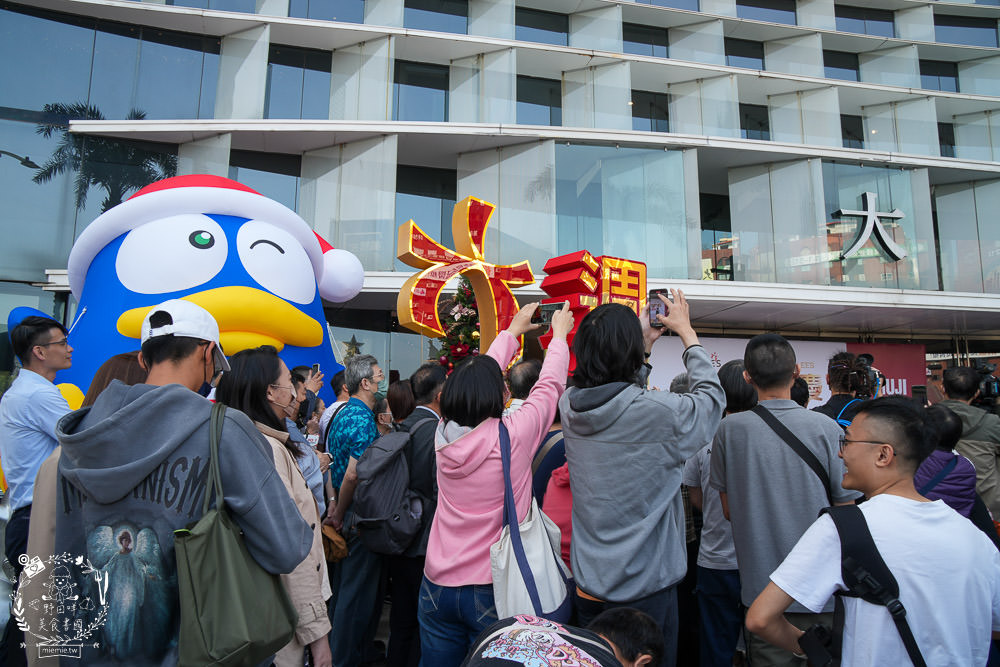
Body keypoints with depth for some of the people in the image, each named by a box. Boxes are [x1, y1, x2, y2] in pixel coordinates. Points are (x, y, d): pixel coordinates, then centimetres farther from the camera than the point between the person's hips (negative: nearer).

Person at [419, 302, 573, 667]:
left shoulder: (445, 433, -6)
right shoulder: (513, 435, -19)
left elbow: (481, 372, 8)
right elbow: (550, 385, -3)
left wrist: (513, 330, 23)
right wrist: (559, 333, 15)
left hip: (437, 586, 5)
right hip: (491, 591, -4)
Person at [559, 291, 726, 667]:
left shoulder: (570, 406, -9)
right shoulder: (659, 413, -24)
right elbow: (711, 393, -3)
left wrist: (644, 342, 16)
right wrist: (686, 331, 8)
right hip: (645, 588, -5)